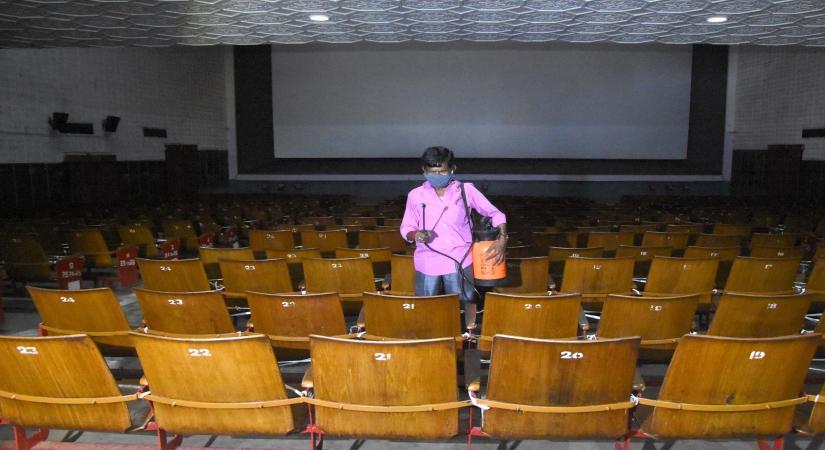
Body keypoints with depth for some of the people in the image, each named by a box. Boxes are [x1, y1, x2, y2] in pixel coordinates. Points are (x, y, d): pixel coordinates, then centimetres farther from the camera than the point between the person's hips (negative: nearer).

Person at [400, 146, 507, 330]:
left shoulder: (466, 190, 0)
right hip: (428, 263, 1)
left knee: (466, 302, 6)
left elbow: (495, 214, 7)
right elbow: (406, 227, 7)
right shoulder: (416, 195, 2)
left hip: (459, 261, 0)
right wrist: (415, 235, -16)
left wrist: (502, 239, -8)